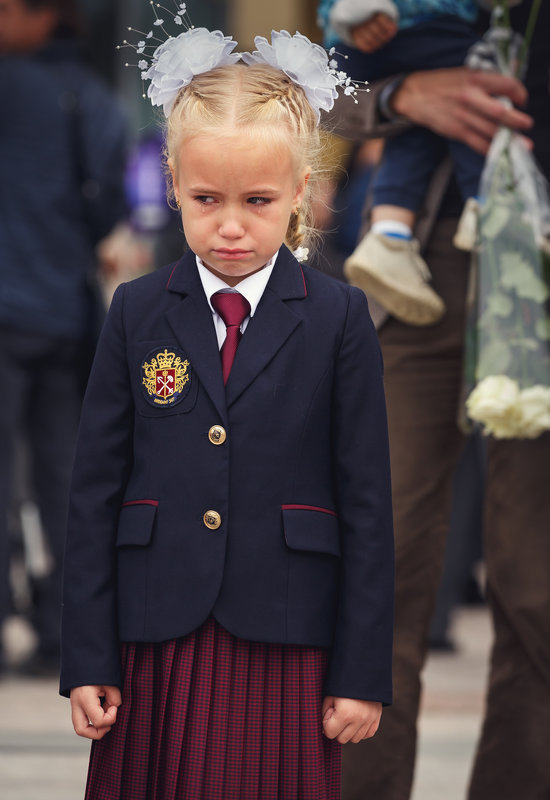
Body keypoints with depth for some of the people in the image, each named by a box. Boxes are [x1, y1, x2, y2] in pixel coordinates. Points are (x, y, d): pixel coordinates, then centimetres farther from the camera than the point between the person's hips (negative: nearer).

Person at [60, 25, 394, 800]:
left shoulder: (338, 319, 0)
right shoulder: (137, 313, 5)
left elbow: (367, 501, 0)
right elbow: (95, 490, 4)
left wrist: (363, 671, -3)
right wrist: (87, 658, -1)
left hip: (284, 645, -1)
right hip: (157, 639, 1)